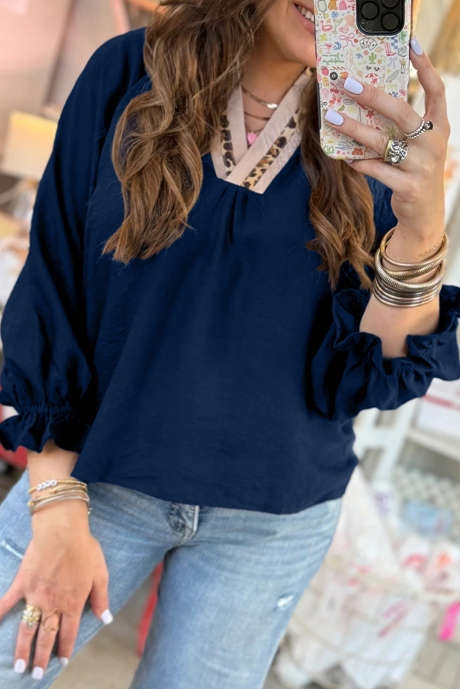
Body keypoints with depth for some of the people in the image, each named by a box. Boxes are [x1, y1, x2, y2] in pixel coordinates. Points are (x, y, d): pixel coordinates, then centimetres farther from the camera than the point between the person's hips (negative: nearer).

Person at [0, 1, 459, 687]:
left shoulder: (372, 141, -4)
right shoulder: (129, 74, -6)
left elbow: (365, 375, -8)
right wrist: (59, 505, -9)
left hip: (276, 518, 1)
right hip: (100, 472, 0)